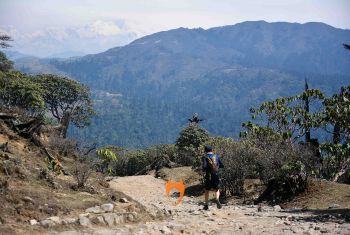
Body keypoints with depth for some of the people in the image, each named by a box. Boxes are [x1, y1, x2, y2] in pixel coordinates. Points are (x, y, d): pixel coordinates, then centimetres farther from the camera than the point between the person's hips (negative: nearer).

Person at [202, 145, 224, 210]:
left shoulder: (205, 158, -6)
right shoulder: (216, 156, 3)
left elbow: (204, 167, -18)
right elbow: (222, 165, 8)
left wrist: (203, 170, 4)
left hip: (209, 176, -1)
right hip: (216, 175, 1)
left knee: (207, 191, 16)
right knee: (217, 190, 15)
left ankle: (206, 205, 17)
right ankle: (217, 200, -14)